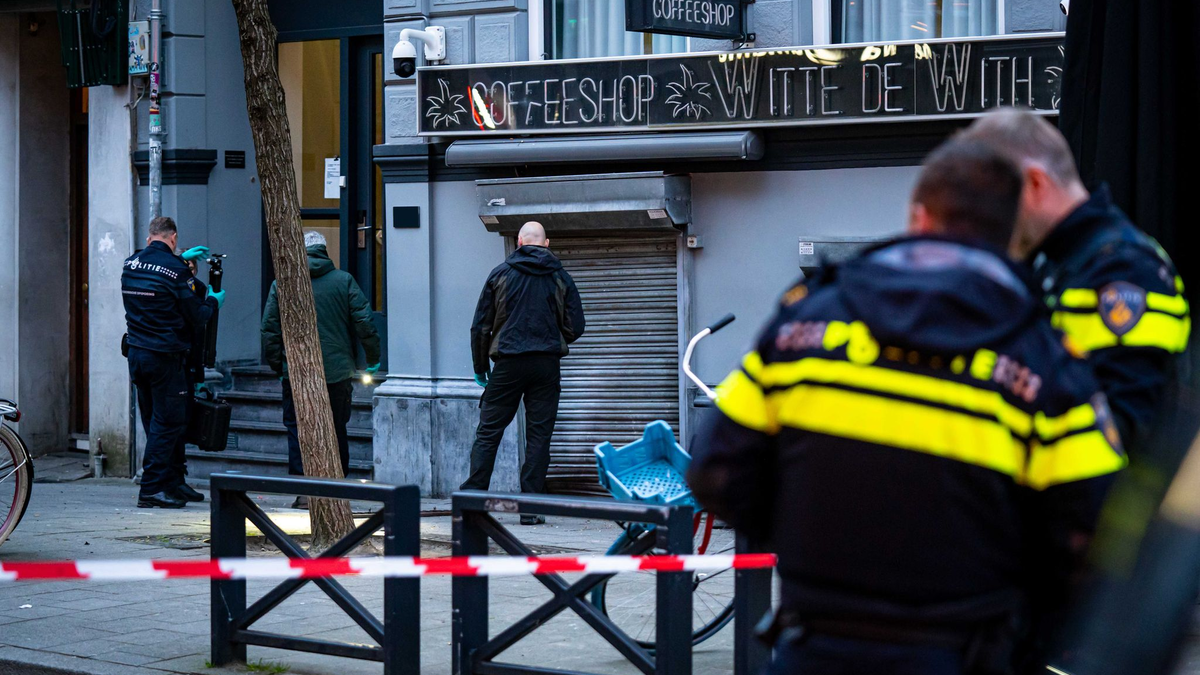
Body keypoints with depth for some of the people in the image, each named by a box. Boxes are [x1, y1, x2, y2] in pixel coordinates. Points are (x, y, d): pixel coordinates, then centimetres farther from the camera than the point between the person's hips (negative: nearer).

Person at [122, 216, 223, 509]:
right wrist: (213, 302, 10)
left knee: (156, 421, 14)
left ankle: (174, 482, 22)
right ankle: (152, 489, -3)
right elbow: (196, 319, -9)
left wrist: (180, 258, 36)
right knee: (167, 423, -1)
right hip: (166, 357, -7)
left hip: (136, 353, 7)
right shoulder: (176, 269, -14)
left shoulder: (130, 264, 5)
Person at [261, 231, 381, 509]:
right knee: (337, 431, 11)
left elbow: (270, 329, 2)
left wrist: (277, 365, 11)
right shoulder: (343, 281, 0)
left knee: (298, 431, 4)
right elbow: (364, 322, -2)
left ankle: (303, 492, -2)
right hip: (337, 371, 1)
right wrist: (372, 358, 9)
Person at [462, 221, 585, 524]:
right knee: (539, 436, 3)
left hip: (508, 364, -1)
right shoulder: (560, 277, 5)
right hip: (547, 366, 1)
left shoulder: (500, 274, 3)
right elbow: (575, 326, 4)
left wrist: (480, 368, 12)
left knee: (488, 433, 4)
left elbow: (480, 326, 3)